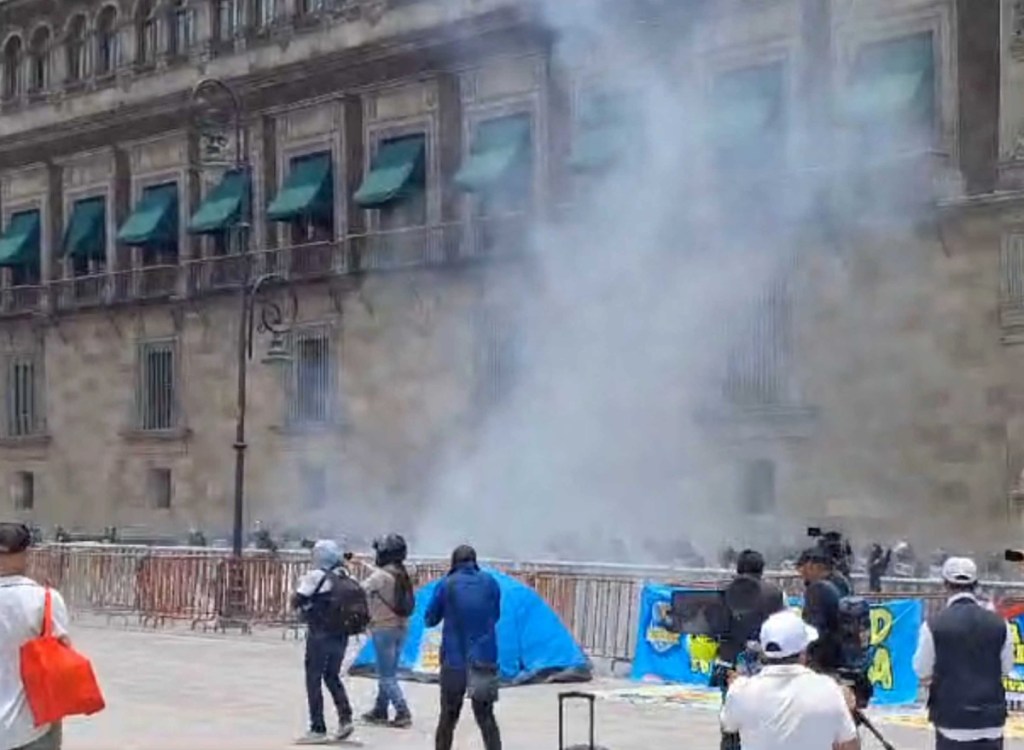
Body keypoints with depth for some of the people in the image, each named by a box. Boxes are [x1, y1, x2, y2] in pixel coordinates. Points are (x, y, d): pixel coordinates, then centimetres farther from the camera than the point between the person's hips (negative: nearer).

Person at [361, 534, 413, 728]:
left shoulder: (380, 576, -17)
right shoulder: (402, 575, 6)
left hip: (384, 629, -8)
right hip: (401, 627, 8)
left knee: (387, 675, -3)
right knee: (388, 673, 17)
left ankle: (403, 713, -8)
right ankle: (380, 710, 25)